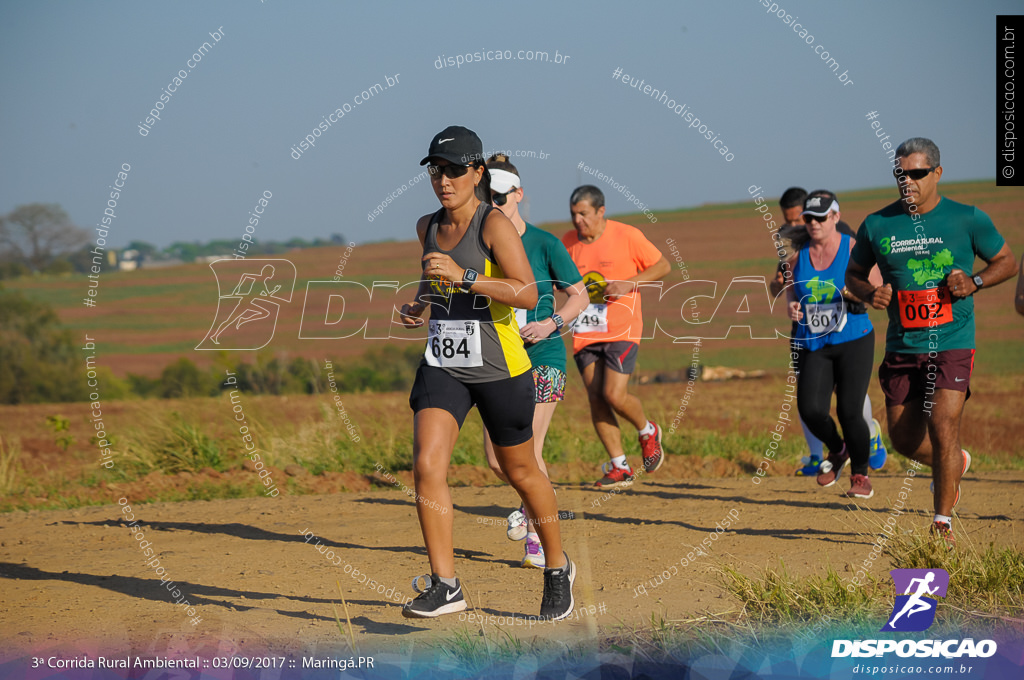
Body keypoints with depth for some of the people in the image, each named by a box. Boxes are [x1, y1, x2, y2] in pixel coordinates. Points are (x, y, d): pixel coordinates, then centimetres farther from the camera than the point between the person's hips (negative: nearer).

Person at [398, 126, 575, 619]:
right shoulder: (428, 226, 7)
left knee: (521, 472, 11)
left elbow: (529, 294, -23)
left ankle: (557, 568, 34)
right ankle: (445, 586, -13)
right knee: (426, 465, -16)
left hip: (499, 368, -4)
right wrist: (417, 304, 7)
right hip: (442, 366, 5)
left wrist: (464, 277, -30)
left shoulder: (494, 224, -12)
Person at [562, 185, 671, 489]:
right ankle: (619, 467, 7)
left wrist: (628, 284, -13)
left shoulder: (627, 236, -6)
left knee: (614, 395, -15)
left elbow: (663, 266, 1)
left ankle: (648, 432, 16)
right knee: (595, 398, -1)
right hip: (585, 333, 5)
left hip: (622, 330, -5)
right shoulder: (567, 243, 6)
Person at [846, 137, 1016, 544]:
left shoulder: (967, 219, -2)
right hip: (902, 348, 3)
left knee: (942, 430, -16)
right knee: (905, 440, 8)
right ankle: (956, 464, 41)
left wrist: (974, 282, -10)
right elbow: (853, 274, 16)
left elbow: (1007, 262, 9)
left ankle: (943, 524, -3)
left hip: (952, 346, -3)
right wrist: (869, 294, -6)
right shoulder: (876, 225, 3)